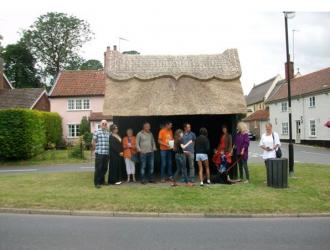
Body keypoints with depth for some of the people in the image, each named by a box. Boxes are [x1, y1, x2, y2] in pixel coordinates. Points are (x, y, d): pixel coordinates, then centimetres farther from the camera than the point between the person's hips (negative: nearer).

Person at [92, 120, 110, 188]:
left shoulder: (108, 133, 13)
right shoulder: (97, 132, -4)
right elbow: (93, 142, -3)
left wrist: (108, 150, 13)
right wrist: (96, 149, 2)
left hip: (107, 153, 5)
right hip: (99, 153, -5)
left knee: (104, 168, 11)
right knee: (98, 168, -2)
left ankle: (102, 181, 26)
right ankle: (96, 183, 5)